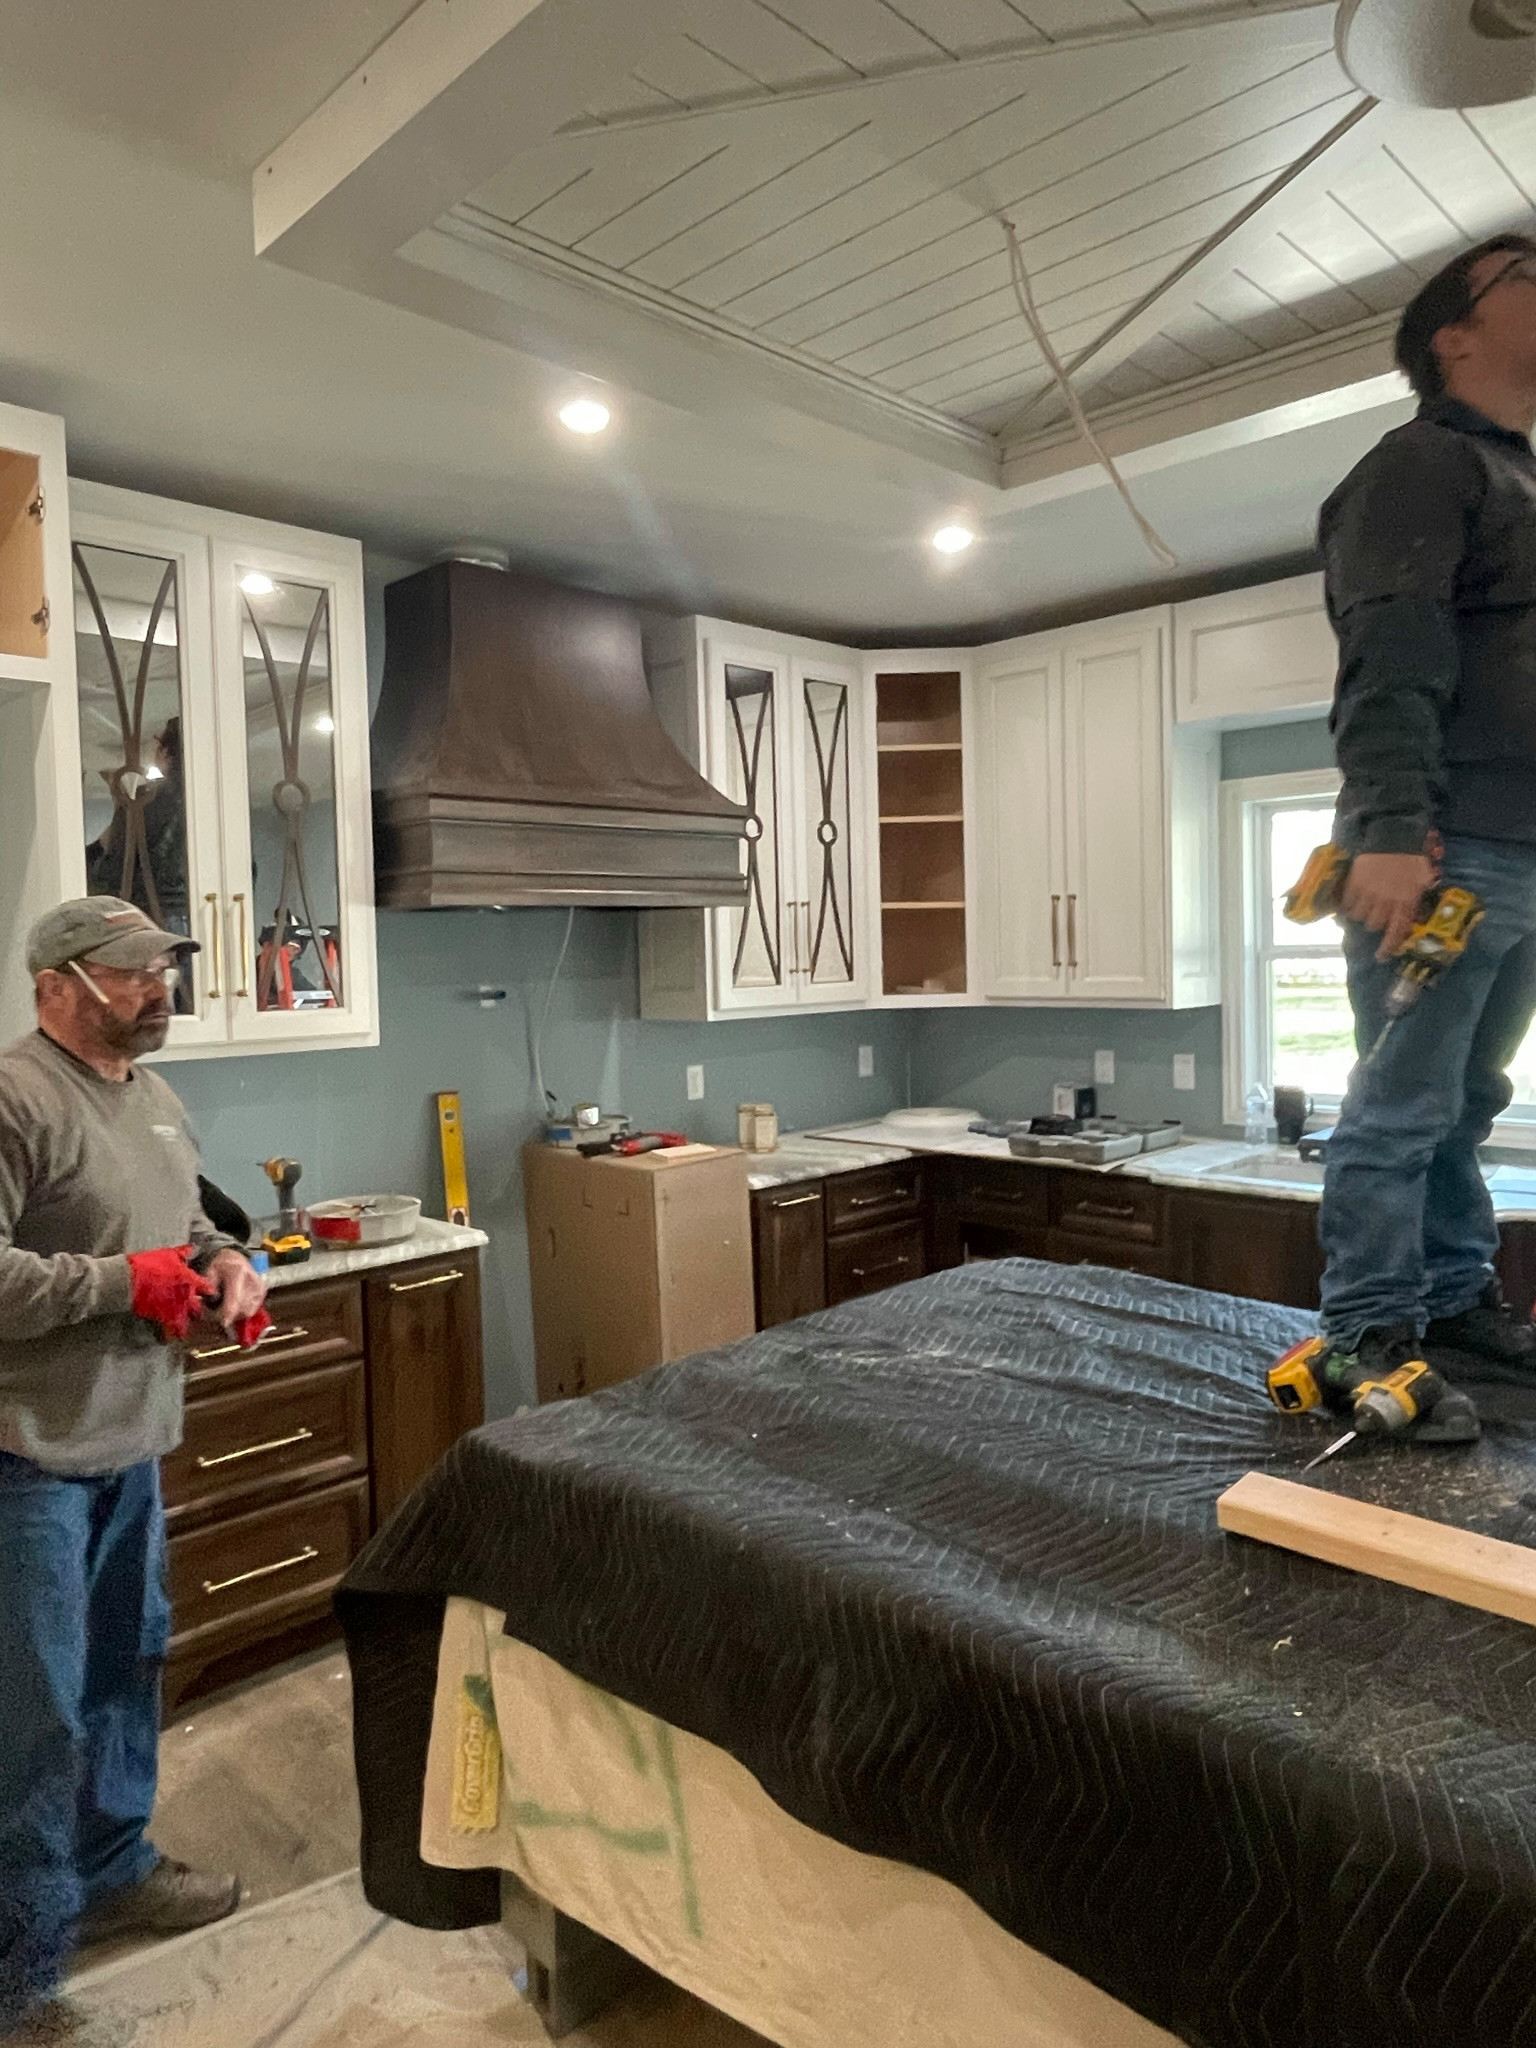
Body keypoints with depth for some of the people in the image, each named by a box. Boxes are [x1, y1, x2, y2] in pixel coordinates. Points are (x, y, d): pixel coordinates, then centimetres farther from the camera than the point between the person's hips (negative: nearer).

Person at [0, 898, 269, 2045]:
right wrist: (128, 1279, -21)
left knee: (129, 1664, 22)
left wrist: (225, 1262, 2)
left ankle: (112, 1872, 43)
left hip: (133, 1441, 9)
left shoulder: (154, 1097, 10)